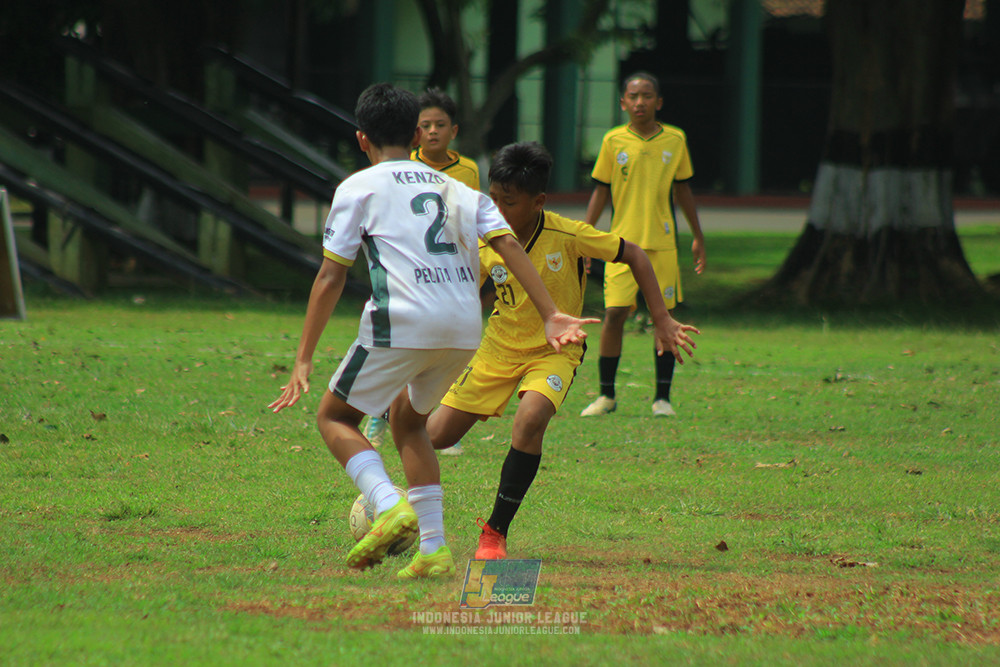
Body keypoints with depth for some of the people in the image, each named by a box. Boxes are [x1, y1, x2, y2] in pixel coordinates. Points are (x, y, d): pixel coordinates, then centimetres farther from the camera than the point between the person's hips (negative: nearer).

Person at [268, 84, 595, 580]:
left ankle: (390, 506, -15)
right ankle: (433, 548, 14)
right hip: (466, 326, 5)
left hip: (402, 322, -5)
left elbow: (330, 279, 3)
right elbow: (508, 245, 7)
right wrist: (551, 315, 1)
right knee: (407, 419, 26)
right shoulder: (456, 189, 22)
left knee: (335, 416, 11)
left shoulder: (358, 188, 9)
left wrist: (303, 361, 3)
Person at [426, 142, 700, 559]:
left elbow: (632, 256, -8)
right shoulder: (486, 246, -11)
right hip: (499, 348, 3)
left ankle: (496, 532, -19)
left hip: (554, 351, -3)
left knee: (530, 419, -34)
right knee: (436, 436, -1)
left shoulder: (568, 236, -20)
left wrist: (662, 320, -10)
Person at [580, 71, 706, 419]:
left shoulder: (675, 140, 5)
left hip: (663, 242, 1)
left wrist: (698, 237, 17)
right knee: (614, 314, -8)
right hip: (622, 240, -1)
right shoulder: (614, 141, 1)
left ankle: (662, 397, 9)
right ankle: (606, 395, 4)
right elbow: (600, 191, 6)